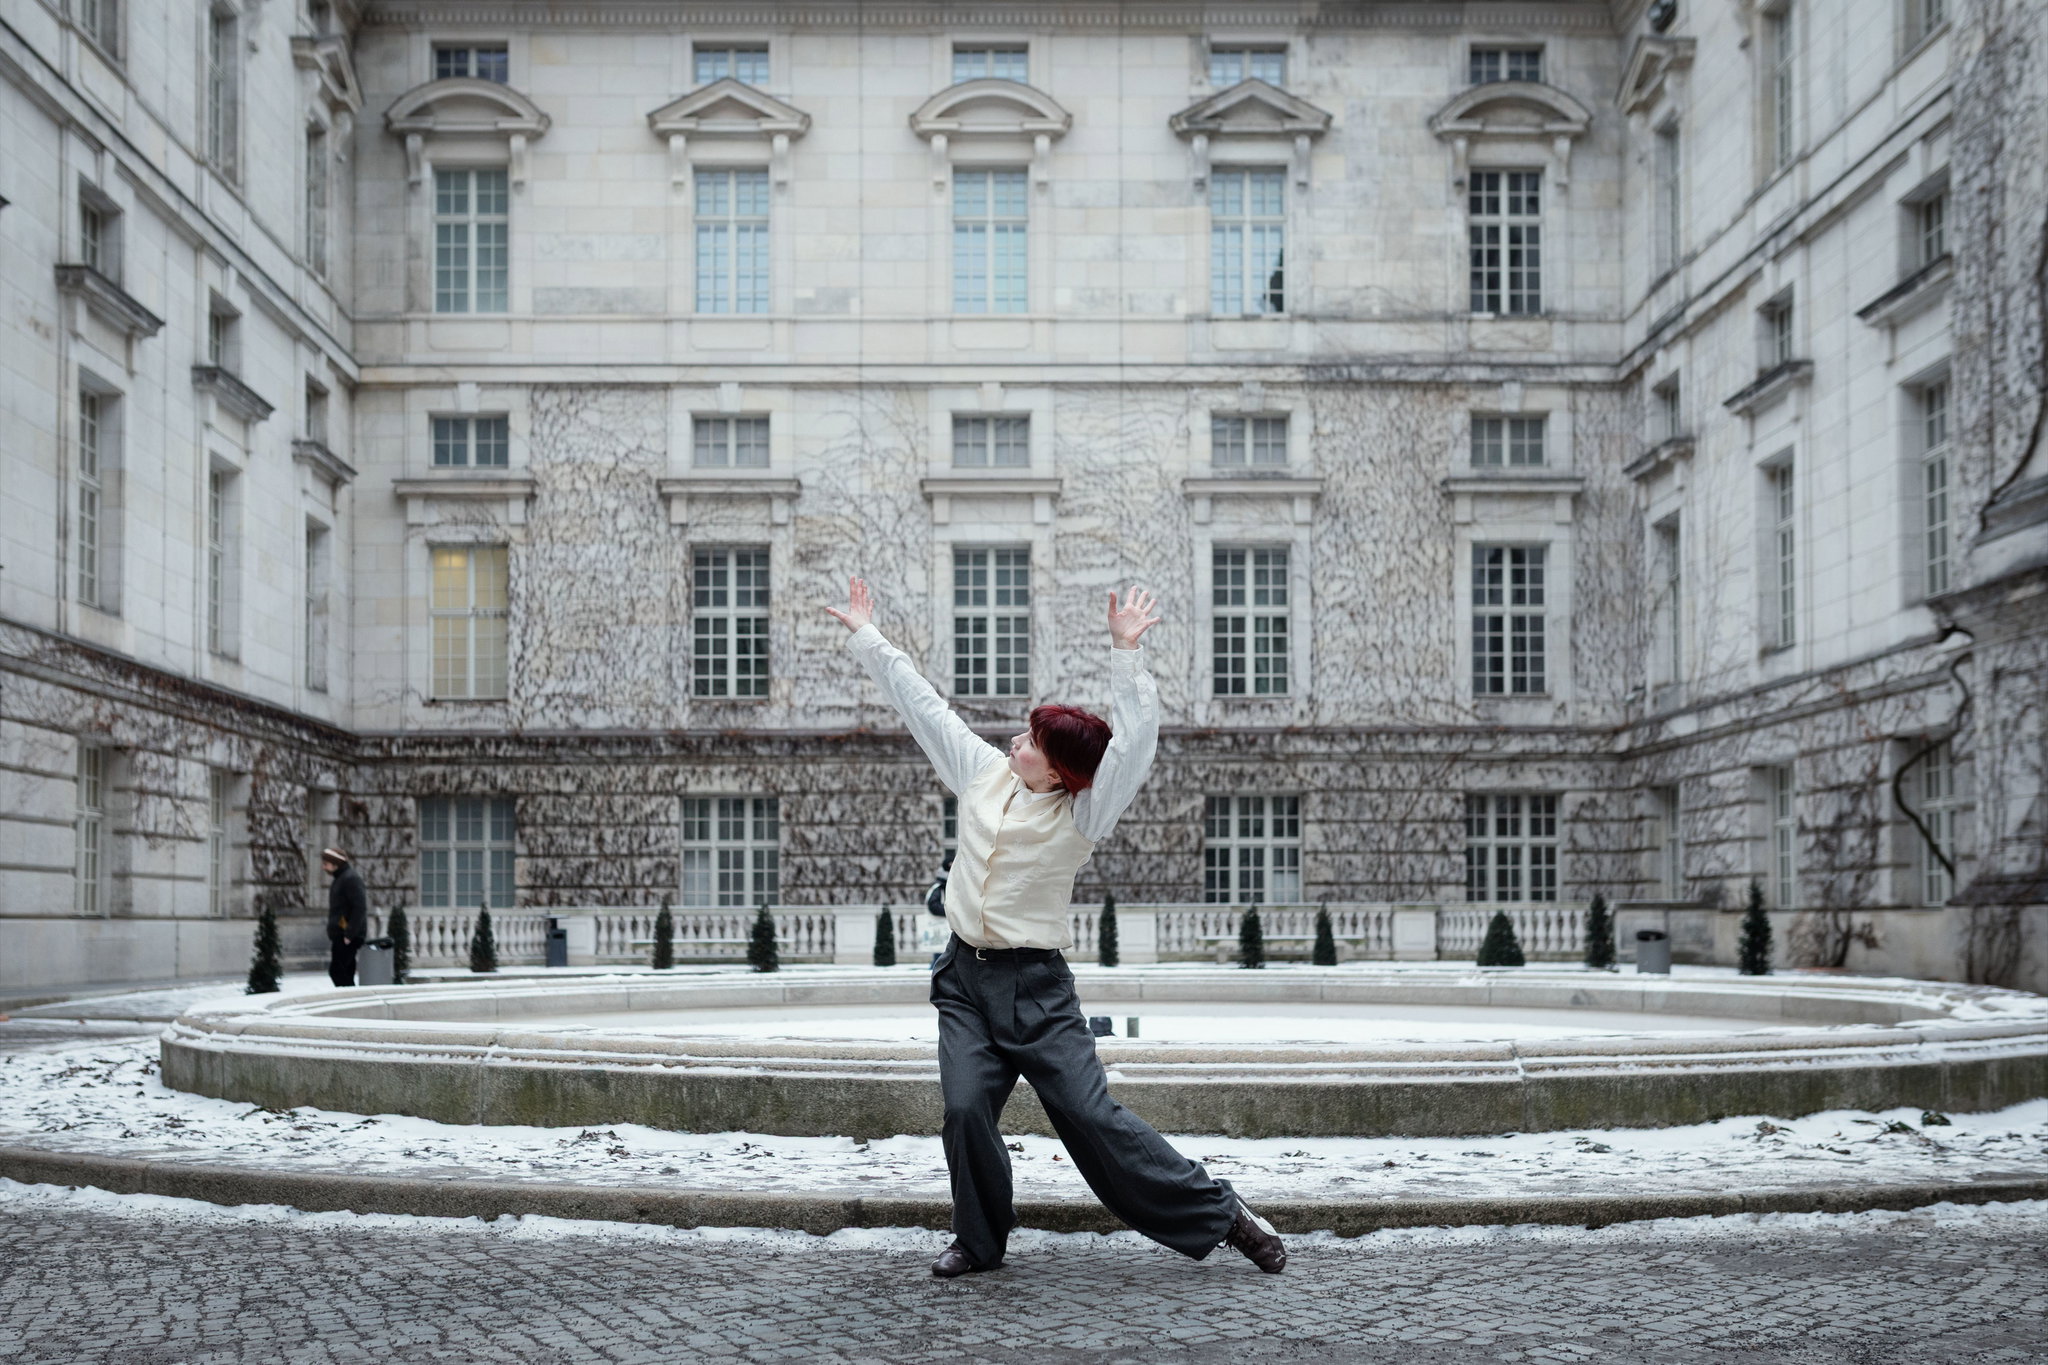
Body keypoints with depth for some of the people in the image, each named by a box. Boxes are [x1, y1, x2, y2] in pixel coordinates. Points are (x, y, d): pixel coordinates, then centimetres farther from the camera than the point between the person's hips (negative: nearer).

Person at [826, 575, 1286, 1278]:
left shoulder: (1081, 815, -10)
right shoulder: (984, 772, 5)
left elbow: (1135, 740, -24)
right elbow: (921, 703, 12)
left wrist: (1125, 652, -31)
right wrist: (866, 635, 17)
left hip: (1036, 985, -4)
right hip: (965, 977, 4)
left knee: (1091, 1114, -9)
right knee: (967, 1109, -12)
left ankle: (1219, 1213, 2)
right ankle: (980, 1239, 11)